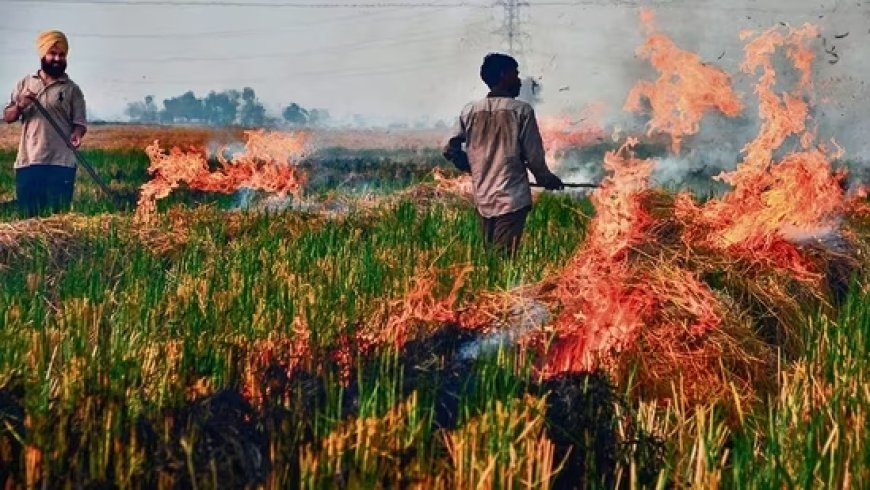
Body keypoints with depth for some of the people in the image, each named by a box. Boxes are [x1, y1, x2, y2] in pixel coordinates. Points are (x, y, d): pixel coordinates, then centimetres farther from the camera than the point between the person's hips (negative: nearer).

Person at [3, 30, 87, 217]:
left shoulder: (72, 89, 7)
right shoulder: (25, 84, 13)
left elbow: (80, 122, 3)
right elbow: (7, 117, 13)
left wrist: (77, 134, -19)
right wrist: (20, 106, -8)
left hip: (60, 163, -2)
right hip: (27, 162, 2)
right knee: (28, 216, 2)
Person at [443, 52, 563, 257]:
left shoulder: (469, 111, 6)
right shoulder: (521, 110, -5)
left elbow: (449, 149, 9)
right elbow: (534, 156, -3)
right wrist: (547, 179, 16)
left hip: (482, 199, 5)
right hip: (512, 198, -4)